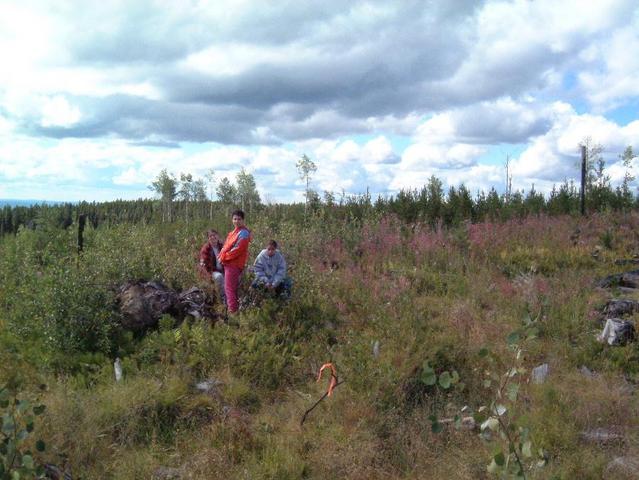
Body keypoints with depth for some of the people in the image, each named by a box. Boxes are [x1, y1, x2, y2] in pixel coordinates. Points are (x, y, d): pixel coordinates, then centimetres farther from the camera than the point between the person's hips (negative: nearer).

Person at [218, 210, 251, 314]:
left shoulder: (243, 233, -12)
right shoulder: (234, 232, 17)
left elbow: (238, 249, -19)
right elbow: (227, 246, 22)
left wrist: (224, 257, -13)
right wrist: (221, 255, 5)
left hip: (234, 264, -9)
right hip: (229, 263, 10)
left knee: (229, 288, -10)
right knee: (232, 287, 16)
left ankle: (233, 310, -8)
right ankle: (234, 308, 24)